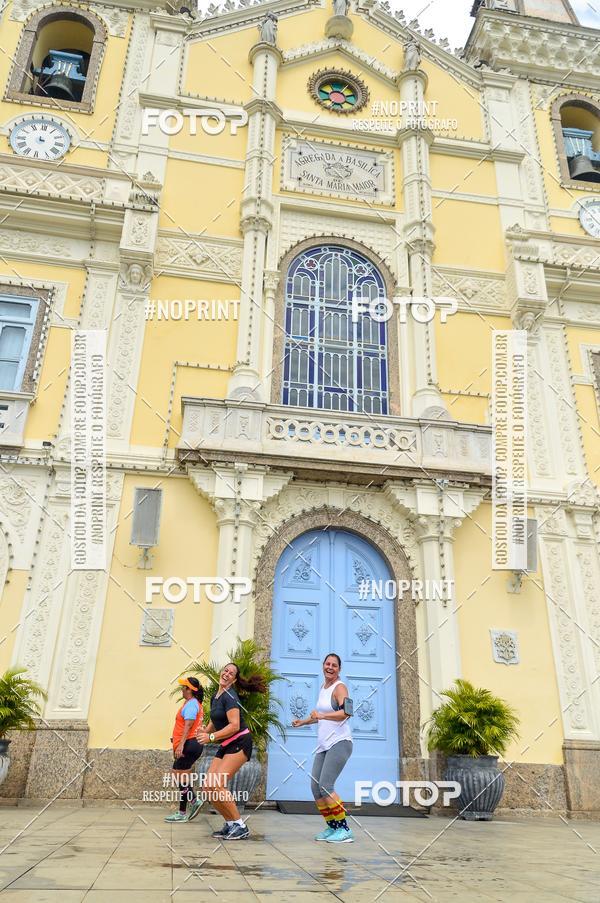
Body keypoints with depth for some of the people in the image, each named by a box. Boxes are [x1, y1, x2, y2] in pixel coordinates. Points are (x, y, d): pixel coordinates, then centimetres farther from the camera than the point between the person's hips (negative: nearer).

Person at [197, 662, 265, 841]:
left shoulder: (229, 696, -15)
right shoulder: (215, 697, 11)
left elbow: (234, 725, -24)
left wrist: (211, 737, -24)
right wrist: (205, 731, 2)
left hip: (239, 743, -9)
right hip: (225, 746, 9)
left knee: (217, 785, -19)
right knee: (207, 789, 2)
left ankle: (240, 826, -7)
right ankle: (230, 824, 16)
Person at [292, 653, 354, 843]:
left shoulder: (339, 687, -8)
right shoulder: (323, 687, 17)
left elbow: (345, 712, -26)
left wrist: (321, 715, -37)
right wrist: (303, 721, 36)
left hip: (339, 743, -8)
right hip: (323, 745, 8)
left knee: (325, 786, -16)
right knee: (315, 787, 4)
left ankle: (344, 830, -6)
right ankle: (332, 827, 18)